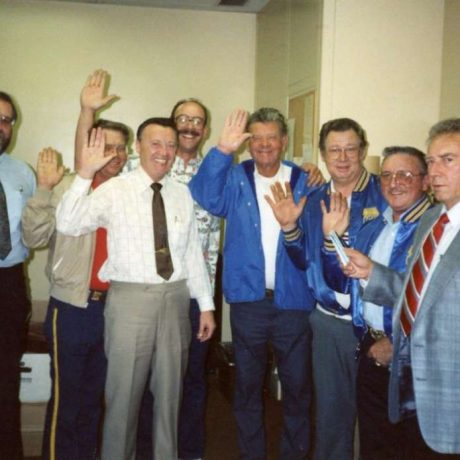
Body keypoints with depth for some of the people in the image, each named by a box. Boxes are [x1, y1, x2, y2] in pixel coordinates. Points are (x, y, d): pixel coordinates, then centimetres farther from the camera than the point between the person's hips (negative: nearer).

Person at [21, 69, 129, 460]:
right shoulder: (69, 186, -4)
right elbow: (34, 238, -12)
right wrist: (44, 189, -22)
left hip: (114, 307, 4)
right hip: (73, 308, -4)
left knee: (95, 397, 16)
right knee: (66, 398, 2)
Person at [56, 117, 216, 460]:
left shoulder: (182, 194, 8)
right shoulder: (114, 191, -5)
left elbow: (193, 250, 10)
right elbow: (68, 225, -16)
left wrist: (205, 303, 10)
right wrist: (85, 174, -25)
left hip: (175, 298, 4)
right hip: (131, 299, -4)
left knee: (170, 390, 16)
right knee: (125, 390, 4)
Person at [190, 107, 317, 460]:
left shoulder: (304, 182, 2)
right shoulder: (235, 179, 2)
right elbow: (206, 196, -20)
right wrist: (223, 150, -30)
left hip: (293, 300, 0)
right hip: (248, 299, 1)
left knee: (297, 385, 10)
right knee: (248, 385, 14)